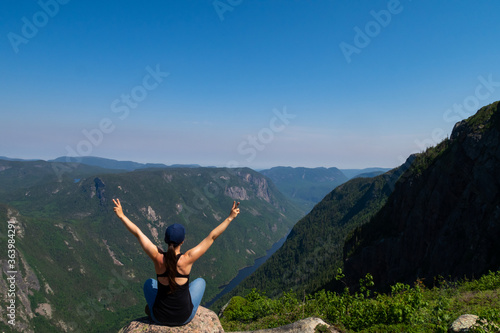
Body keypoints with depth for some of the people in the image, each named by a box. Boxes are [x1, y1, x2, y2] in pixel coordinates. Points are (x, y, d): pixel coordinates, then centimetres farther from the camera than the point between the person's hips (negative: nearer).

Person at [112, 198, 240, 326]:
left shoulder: (158, 257, -19)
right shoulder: (187, 259, -23)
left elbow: (138, 233, -10)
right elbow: (211, 237, -18)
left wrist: (122, 215, -1)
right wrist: (230, 218, -12)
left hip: (160, 318, 2)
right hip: (185, 318, -2)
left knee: (149, 283, 29)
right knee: (200, 281, 25)